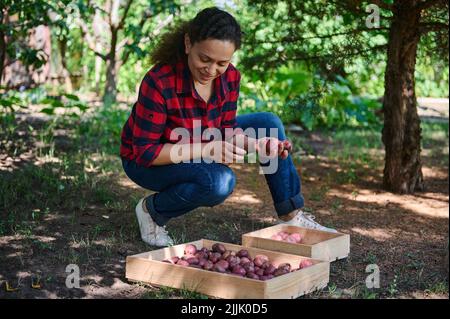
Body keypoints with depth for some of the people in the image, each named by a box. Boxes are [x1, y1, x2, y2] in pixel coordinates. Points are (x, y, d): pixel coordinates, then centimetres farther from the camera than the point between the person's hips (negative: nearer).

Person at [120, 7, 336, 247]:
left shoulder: (230, 76, -14)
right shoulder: (159, 82, -32)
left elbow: (227, 128, -4)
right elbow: (145, 151, -28)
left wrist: (255, 144, -26)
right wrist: (208, 149, -37)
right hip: (146, 161, -6)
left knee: (269, 124, -6)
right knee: (219, 181, -35)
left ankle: (291, 216, 2)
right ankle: (152, 211, -8)